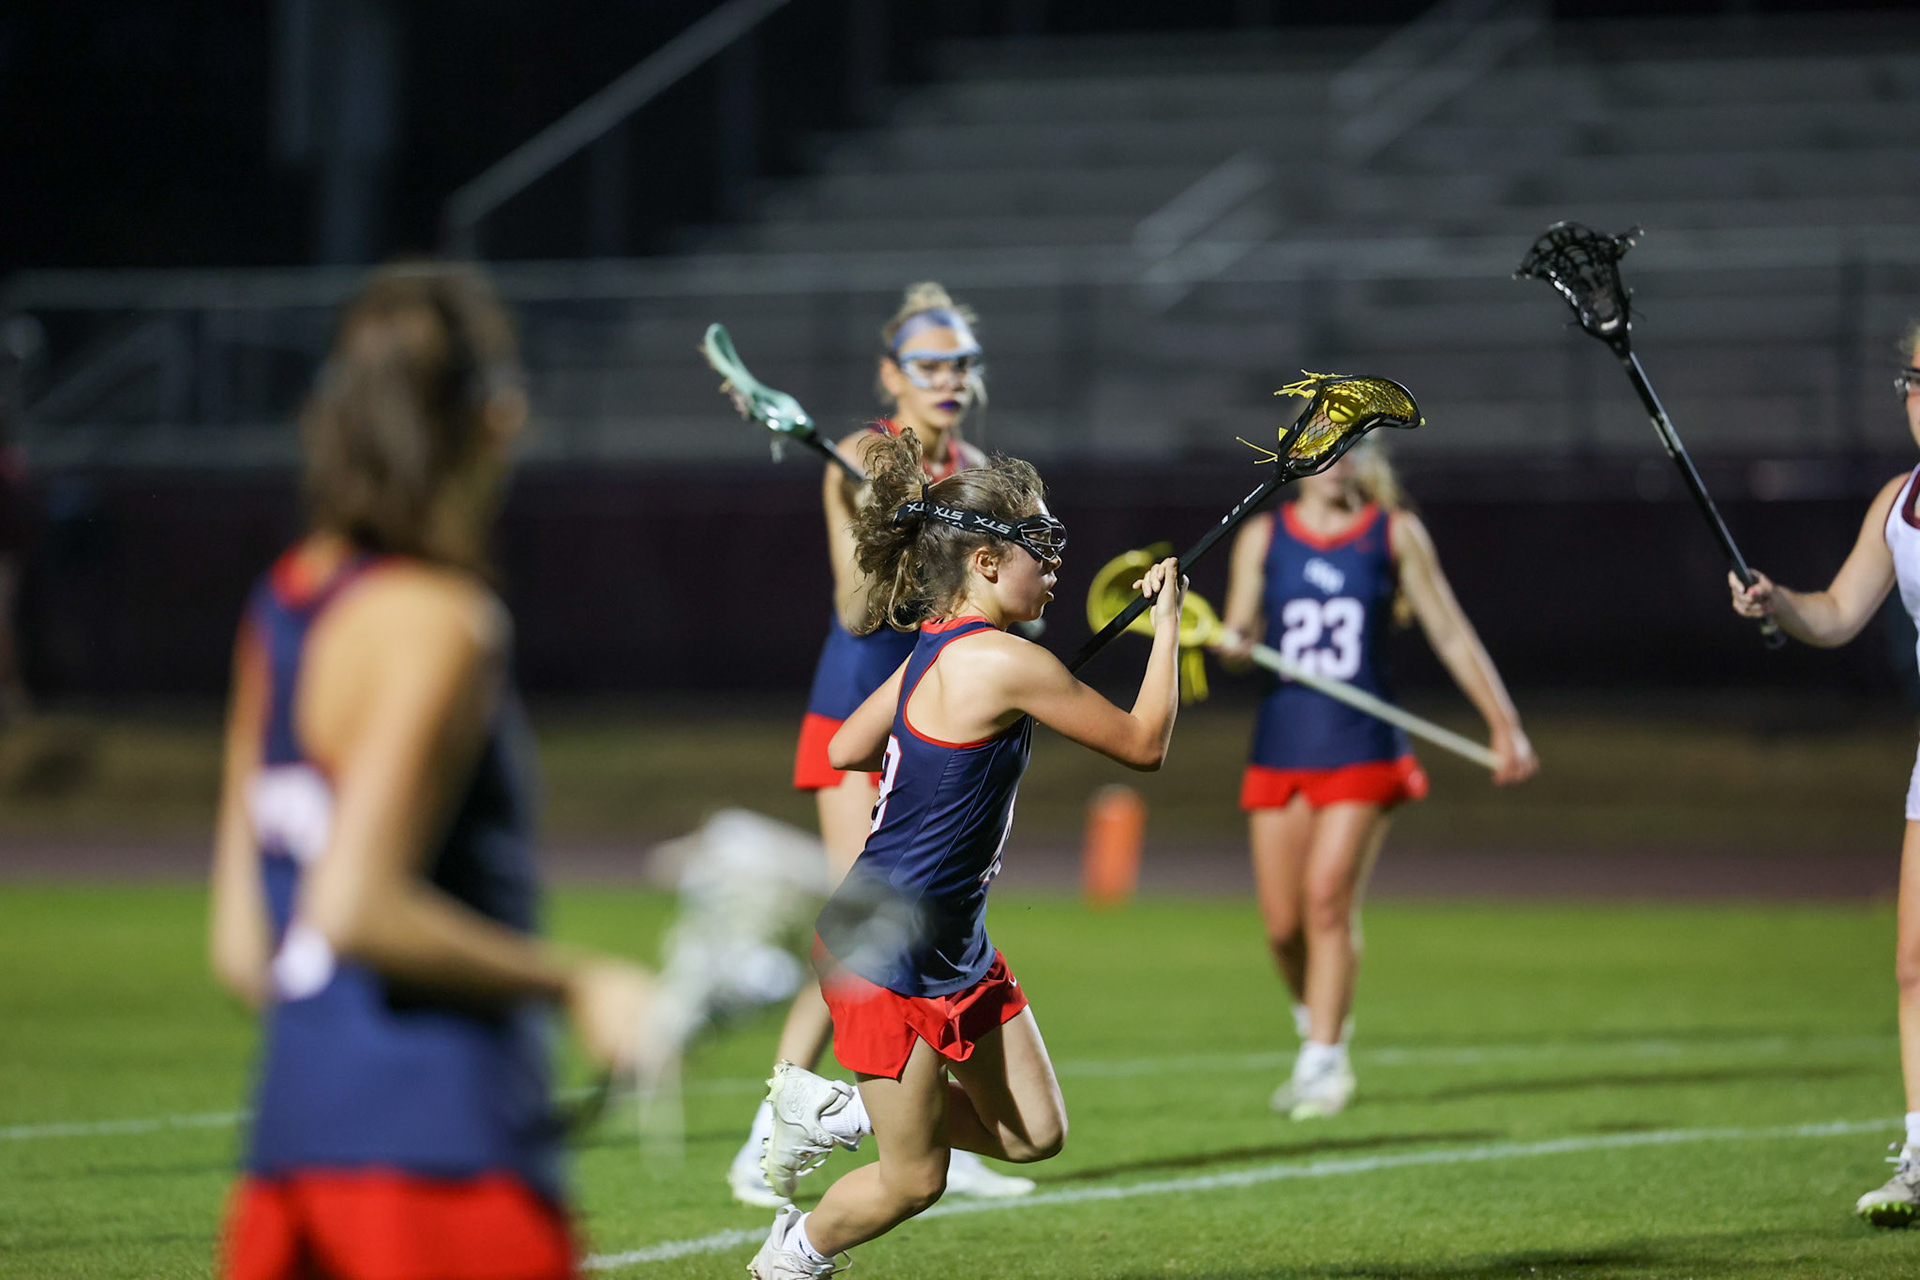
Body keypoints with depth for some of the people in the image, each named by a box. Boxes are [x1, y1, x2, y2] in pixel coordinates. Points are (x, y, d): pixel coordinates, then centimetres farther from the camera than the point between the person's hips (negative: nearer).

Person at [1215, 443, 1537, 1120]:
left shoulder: (1396, 534, 4)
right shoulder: (1262, 537, 8)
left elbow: (1450, 633, 6)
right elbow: (1239, 634, 7)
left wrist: (1505, 725, 3)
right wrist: (1232, 643, -18)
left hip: (1363, 748, -2)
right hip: (1280, 749, 2)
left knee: (1329, 897, -15)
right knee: (1282, 923, 1)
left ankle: (1324, 1062, -7)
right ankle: (1314, 1024, 28)